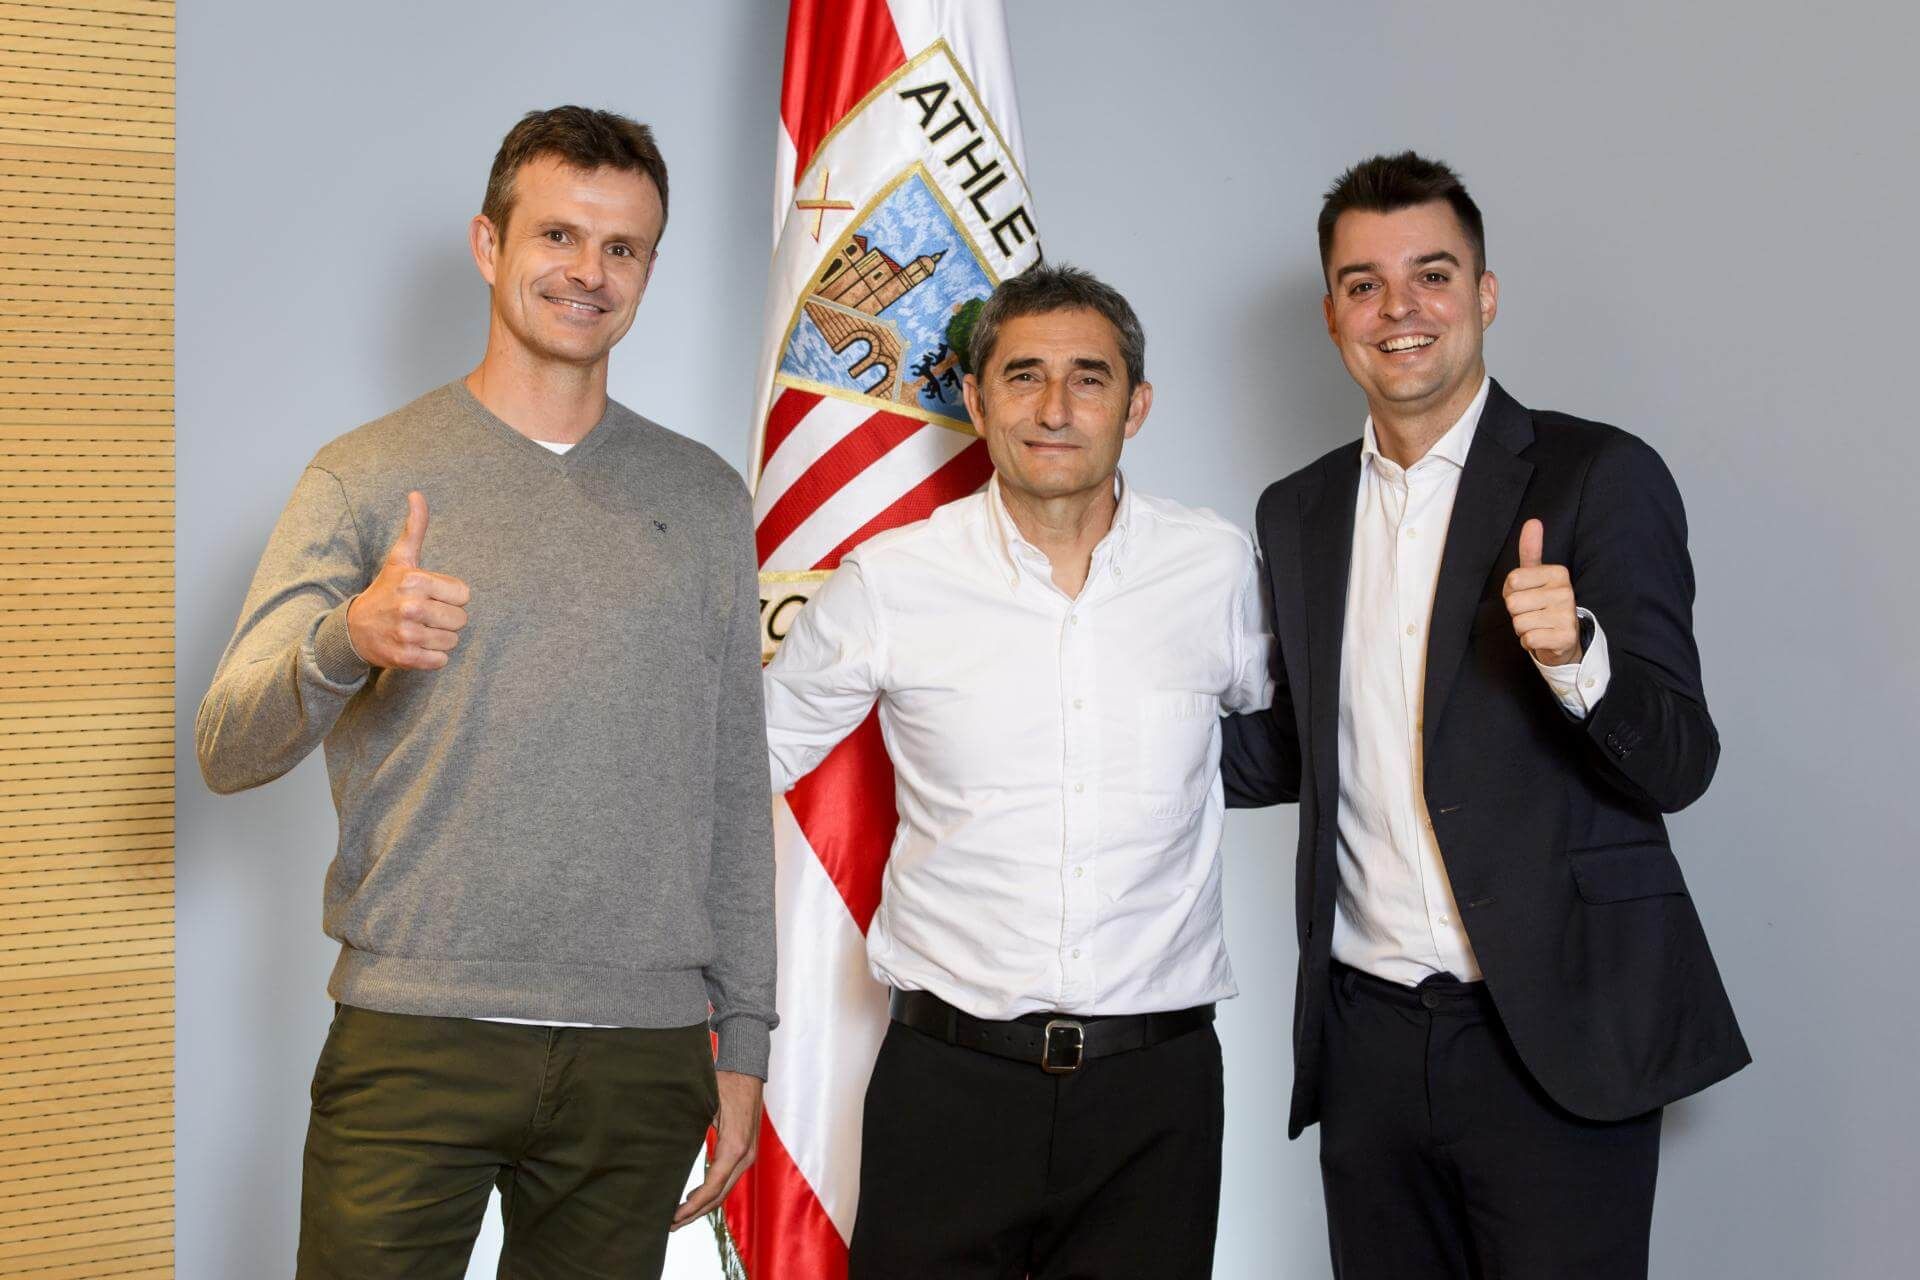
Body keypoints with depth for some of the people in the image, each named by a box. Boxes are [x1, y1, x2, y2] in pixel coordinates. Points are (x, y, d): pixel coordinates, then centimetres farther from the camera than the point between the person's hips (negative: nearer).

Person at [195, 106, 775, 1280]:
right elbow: (227, 752, -5)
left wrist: (745, 1037, 9)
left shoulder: (704, 497, 11)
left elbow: (735, 786, 12)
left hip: (643, 1053, 2)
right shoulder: (367, 477, 3)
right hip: (415, 1042, -2)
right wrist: (346, 641, -25)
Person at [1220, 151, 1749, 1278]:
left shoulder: (1598, 477, -5)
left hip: (1555, 1040, -4)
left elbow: (1680, 764, -9)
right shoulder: (1299, 512, 11)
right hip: (1366, 1041, 4)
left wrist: (1573, 656, -28)